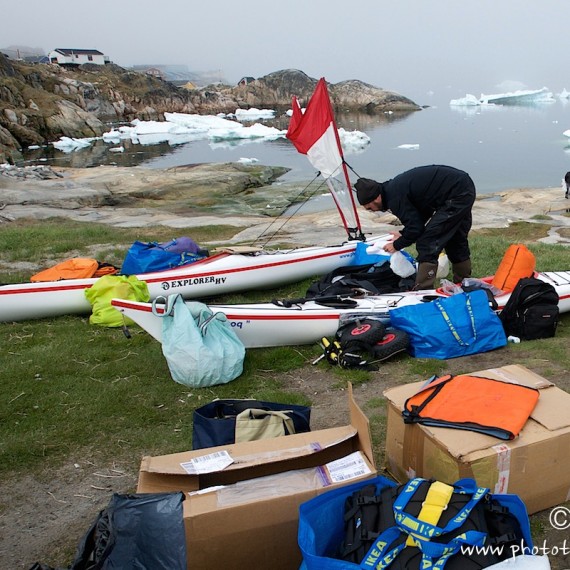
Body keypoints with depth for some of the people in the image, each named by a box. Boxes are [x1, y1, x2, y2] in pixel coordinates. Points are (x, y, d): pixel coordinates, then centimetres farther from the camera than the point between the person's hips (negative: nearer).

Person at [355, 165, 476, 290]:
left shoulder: (395, 198, -20)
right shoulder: (394, 186, 10)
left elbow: (416, 228, -16)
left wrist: (397, 245, -1)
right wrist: (402, 233, 16)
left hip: (457, 196, -10)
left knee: (427, 243, -9)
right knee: (456, 240, 23)